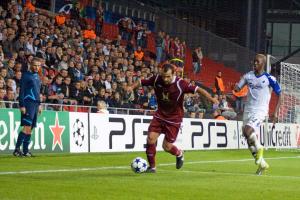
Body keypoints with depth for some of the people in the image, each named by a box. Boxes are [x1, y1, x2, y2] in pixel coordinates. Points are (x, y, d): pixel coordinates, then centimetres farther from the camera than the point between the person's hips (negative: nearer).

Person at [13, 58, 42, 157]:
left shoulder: (37, 76, 18)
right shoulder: (26, 75, -6)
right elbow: (21, 91, -11)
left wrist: (39, 105, 21)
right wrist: (22, 105, -17)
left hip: (35, 104, 8)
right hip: (28, 104, -8)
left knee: (30, 128, 6)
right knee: (27, 127, -15)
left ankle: (25, 150, 8)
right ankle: (17, 149, -16)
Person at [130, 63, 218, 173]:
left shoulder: (181, 84, -22)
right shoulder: (156, 79, -12)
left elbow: (197, 89, -23)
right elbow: (141, 82, 0)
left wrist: (211, 98, -34)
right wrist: (131, 87, -18)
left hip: (174, 118, -3)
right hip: (160, 115, 3)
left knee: (167, 146, -1)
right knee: (151, 138, -11)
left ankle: (179, 154, 35)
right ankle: (152, 167, 7)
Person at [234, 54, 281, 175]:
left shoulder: (269, 78, -6)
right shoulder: (248, 76, 6)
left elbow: (279, 94, 0)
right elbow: (238, 88, 13)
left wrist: (276, 112, -7)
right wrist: (236, 88, -12)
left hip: (260, 110, -5)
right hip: (248, 110, 5)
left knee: (248, 130, -28)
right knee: (249, 141, 6)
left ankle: (259, 148, 0)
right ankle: (262, 163, 21)